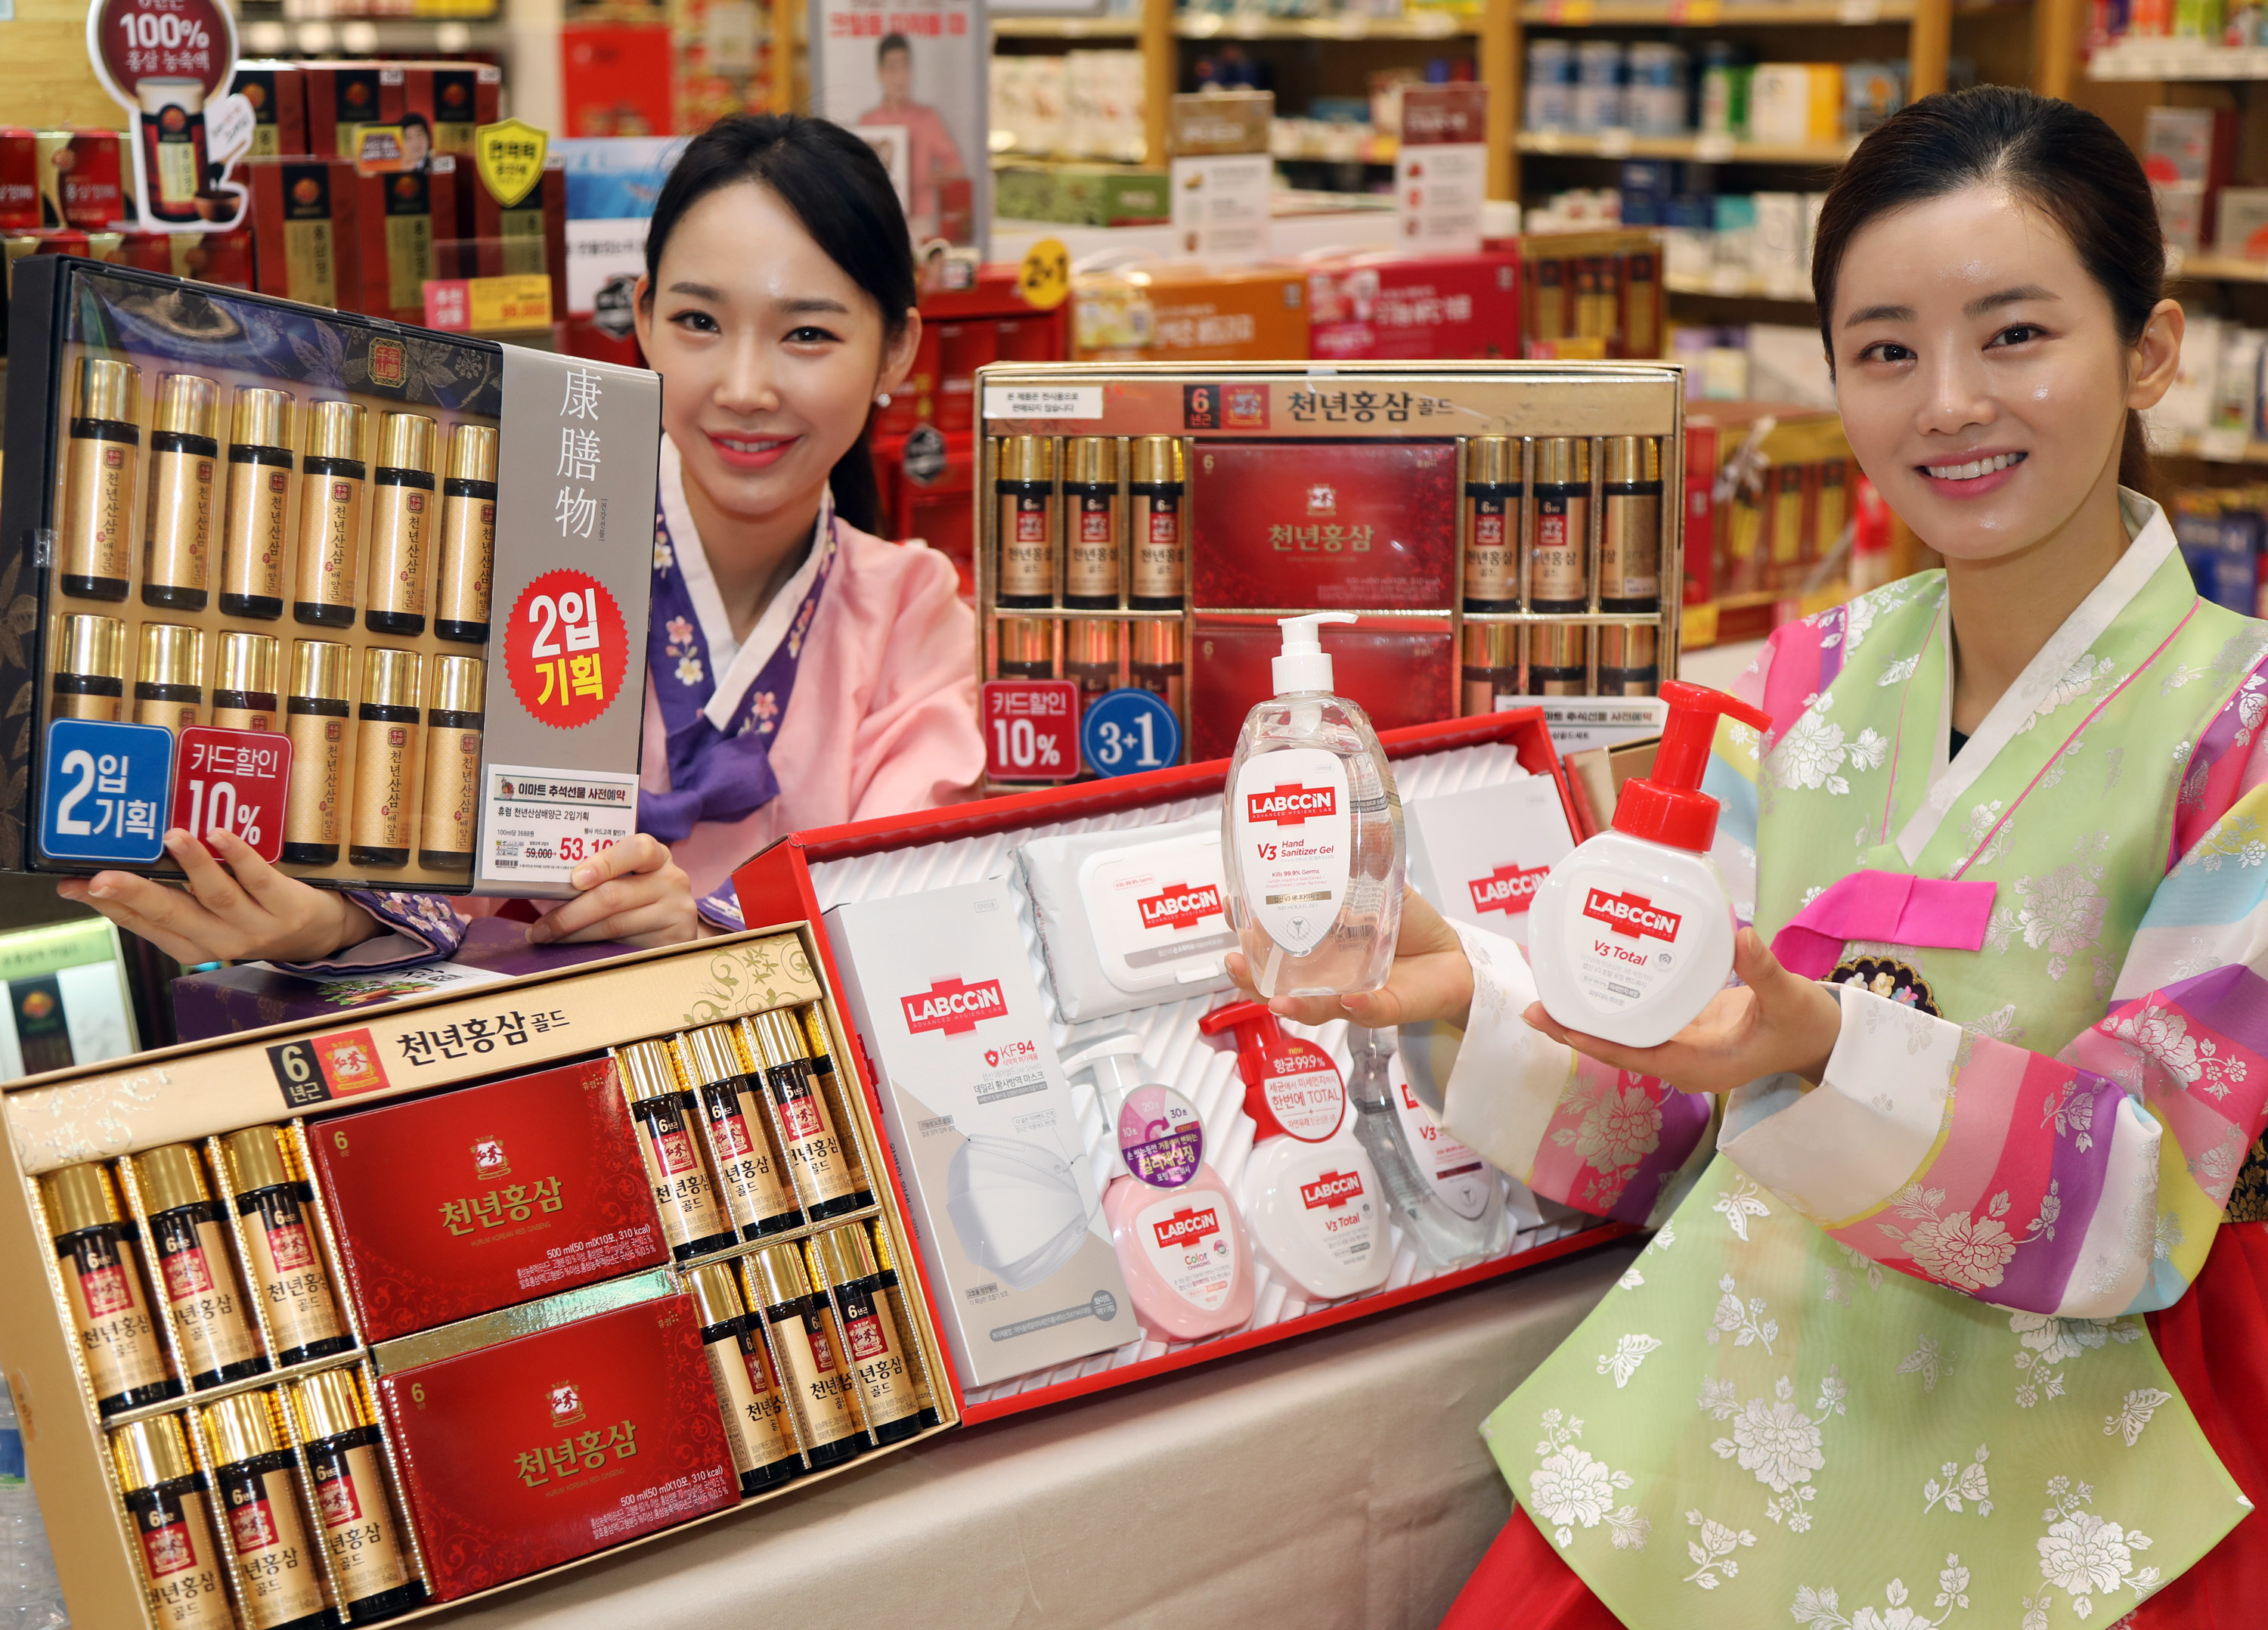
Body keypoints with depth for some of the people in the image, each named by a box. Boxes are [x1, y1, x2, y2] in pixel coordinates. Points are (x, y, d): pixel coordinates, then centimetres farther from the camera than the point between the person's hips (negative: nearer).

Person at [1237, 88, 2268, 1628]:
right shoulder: (1810, 679, 7)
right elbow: (1680, 1109, 7)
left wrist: (1819, 1051, -31)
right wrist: (1462, 995, -13)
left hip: (2060, 1493, -3)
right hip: (1716, 1430, 4)